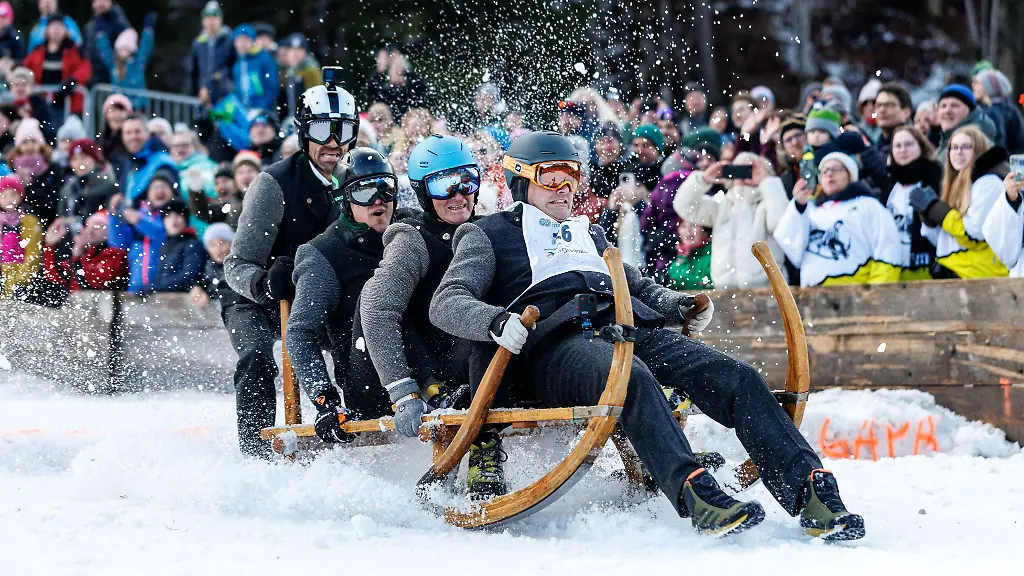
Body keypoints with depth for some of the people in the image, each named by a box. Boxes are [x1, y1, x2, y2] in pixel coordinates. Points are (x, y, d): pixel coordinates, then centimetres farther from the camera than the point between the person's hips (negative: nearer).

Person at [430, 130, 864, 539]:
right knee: (633, 379, -41)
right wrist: (496, 322, -17)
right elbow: (447, 302, 5)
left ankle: (810, 492, -32)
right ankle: (695, 495, -58)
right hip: (553, 345, -6)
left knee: (736, 378, -19)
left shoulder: (590, 235, 37)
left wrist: (680, 305, 17)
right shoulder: (490, 235, 19)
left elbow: (639, 286, 41)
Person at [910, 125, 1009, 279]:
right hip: (951, 274, 9)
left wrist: (934, 207, -9)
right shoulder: (956, 186, 22)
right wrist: (927, 214, 4)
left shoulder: (988, 183, -5)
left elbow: (974, 232, -16)